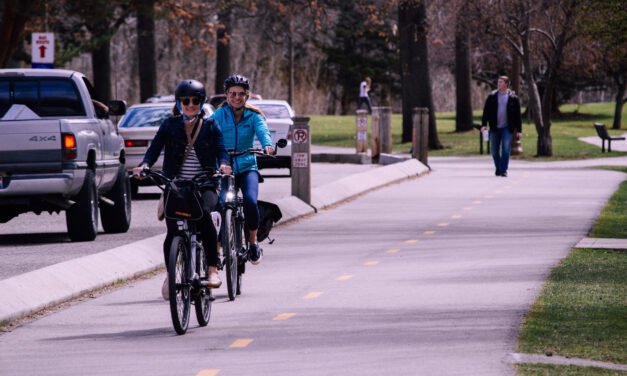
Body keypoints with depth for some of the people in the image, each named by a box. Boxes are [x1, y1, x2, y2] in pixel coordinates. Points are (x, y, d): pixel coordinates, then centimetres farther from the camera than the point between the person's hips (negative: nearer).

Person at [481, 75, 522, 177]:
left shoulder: (513, 98, 0)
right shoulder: (492, 96, 4)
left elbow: (517, 115, 3)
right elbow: (486, 111, 6)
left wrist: (518, 130, 0)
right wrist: (483, 124, -5)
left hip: (507, 128, -2)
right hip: (495, 128, 2)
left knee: (506, 150, -11)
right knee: (495, 151, 9)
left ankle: (503, 170, -7)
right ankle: (498, 169, 26)